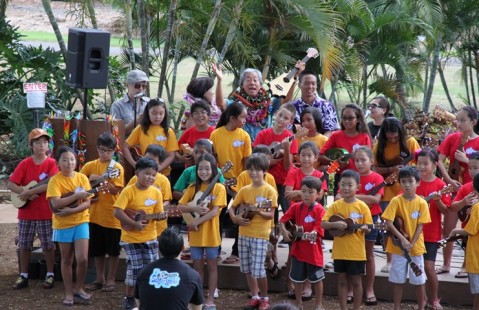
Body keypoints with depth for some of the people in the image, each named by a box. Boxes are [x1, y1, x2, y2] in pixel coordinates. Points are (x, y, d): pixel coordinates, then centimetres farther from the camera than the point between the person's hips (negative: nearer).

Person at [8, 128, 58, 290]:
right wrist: (24, 192, -20)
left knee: (48, 245, 4)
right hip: (26, 212, 3)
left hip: (46, 212, -3)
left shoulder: (52, 163, -6)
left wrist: (29, 192, -22)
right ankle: (23, 276, 17)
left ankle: (50, 275, 15)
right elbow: (10, 184, -3)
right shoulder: (25, 164, 1)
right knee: (24, 245, 8)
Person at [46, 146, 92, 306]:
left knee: (82, 259, -7)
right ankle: (69, 293, 18)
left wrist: (70, 210, -20)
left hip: (81, 221, 1)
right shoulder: (55, 180, -10)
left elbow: (87, 203, -6)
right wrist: (76, 196, -25)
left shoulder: (82, 178, -1)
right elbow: (56, 204, -21)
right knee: (67, 260, 8)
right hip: (63, 224, -1)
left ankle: (79, 289, 13)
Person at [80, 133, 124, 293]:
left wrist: (101, 179, -27)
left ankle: (111, 280, 14)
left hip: (111, 215, -4)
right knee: (97, 249, 13)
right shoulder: (90, 166, 5)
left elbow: (115, 190, -15)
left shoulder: (116, 167, -6)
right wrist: (90, 180, -11)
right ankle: (100, 279, 24)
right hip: (95, 215, 4)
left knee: (113, 250, 4)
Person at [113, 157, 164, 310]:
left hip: (150, 237, 4)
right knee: (135, 268, -2)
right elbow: (117, 212, -21)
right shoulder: (129, 191, -15)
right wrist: (135, 224, -22)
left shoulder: (156, 192, -1)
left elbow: (158, 214, 4)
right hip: (131, 238, -4)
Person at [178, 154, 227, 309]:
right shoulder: (193, 188, 3)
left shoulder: (219, 188, -8)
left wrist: (197, 222, -22)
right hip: (195, 233, 3)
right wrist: (195, 208, -19)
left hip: (210, 233, -3)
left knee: (211, 265, 6)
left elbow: (215, 211, -16)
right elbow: (180, 207, 0)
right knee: (197, 266, 11)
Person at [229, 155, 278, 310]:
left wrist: (258, 212, -29)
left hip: (260, 235, -5)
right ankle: (255, 296, 23)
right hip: (244, 233, 5)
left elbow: (271, 215, -11)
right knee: (247, 268, 10)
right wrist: (235, 218, -9)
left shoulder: (269, 190, -8)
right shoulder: (244, 190, 6)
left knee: (258, 270, -8)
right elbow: (232, 207, 11)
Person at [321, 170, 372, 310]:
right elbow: (323, 224, -5)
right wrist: (335, 224, -22)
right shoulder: (335, 205, 0)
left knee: (356, 281, 7)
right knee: (342, 281, 10)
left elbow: (368, 229, -3)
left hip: (356, 251, -2)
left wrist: (364, 228, -26)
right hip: (340, 251, 2)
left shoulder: (362, 206, -5)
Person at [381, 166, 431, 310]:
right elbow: (389, 223, -12)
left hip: (416, 247, 0)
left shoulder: (422, 203, -5)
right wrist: (402, 239, -21)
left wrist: (411, 244, -15)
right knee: (397, 280, 6)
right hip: (398, 247, 0)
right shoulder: (396, 201, -7)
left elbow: (420, 226, -6)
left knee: (419, 280, 5)